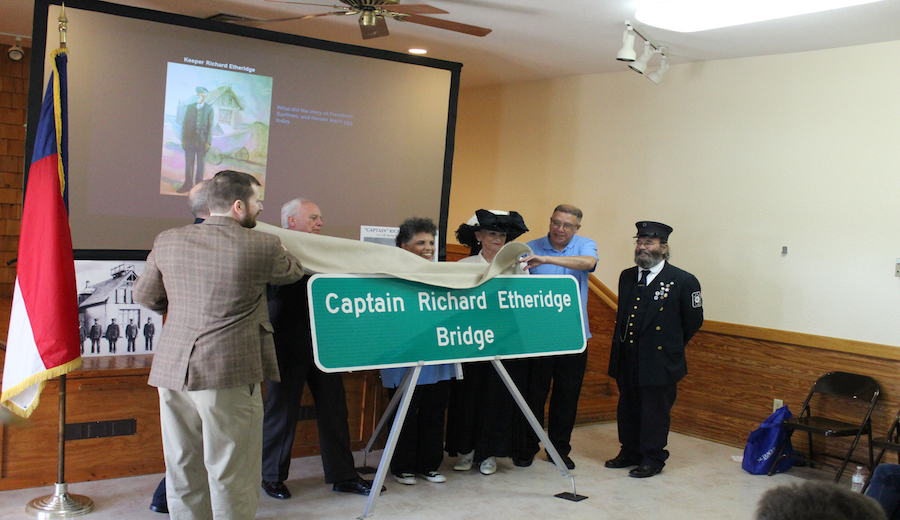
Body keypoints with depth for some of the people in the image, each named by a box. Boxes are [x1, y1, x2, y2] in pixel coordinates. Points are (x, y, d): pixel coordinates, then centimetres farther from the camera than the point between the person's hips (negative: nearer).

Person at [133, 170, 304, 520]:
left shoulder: (168, 241, 4)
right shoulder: (262, 247, -10)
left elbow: (144, 295, 16)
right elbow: (293, 272, 10)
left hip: (172, 372, 5)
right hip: (230, 374, -5)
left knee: (182, 469, 15)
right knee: (231, 476, 5)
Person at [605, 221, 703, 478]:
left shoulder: (683, 281, -6)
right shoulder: (626, 277, 10)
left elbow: (694, 321, 3)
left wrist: (671, 347, 9)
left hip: (660, 361, -5)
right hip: (626, 360, 5)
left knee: (655, 412, 3)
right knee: (628, 409, 14)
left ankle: (653, 458, 16)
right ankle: (630, 452, 29)